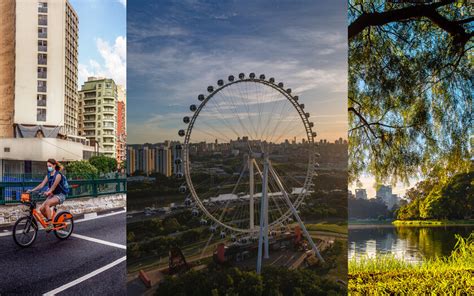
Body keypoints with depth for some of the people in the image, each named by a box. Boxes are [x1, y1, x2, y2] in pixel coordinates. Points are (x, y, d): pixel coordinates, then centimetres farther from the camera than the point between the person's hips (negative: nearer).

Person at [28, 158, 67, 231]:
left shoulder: (58, 175, -13)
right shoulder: (48, 175, 8)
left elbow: (54, 185, -28)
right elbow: (42, 185, 0)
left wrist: (48, 192, -44)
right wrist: (32, 190, -12)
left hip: (60, 195, -7)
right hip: (52, 195, 7)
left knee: (47, 204, -30)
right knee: (41, 209, -9)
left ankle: (50, 224, -25)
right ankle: (52, 221, 15)